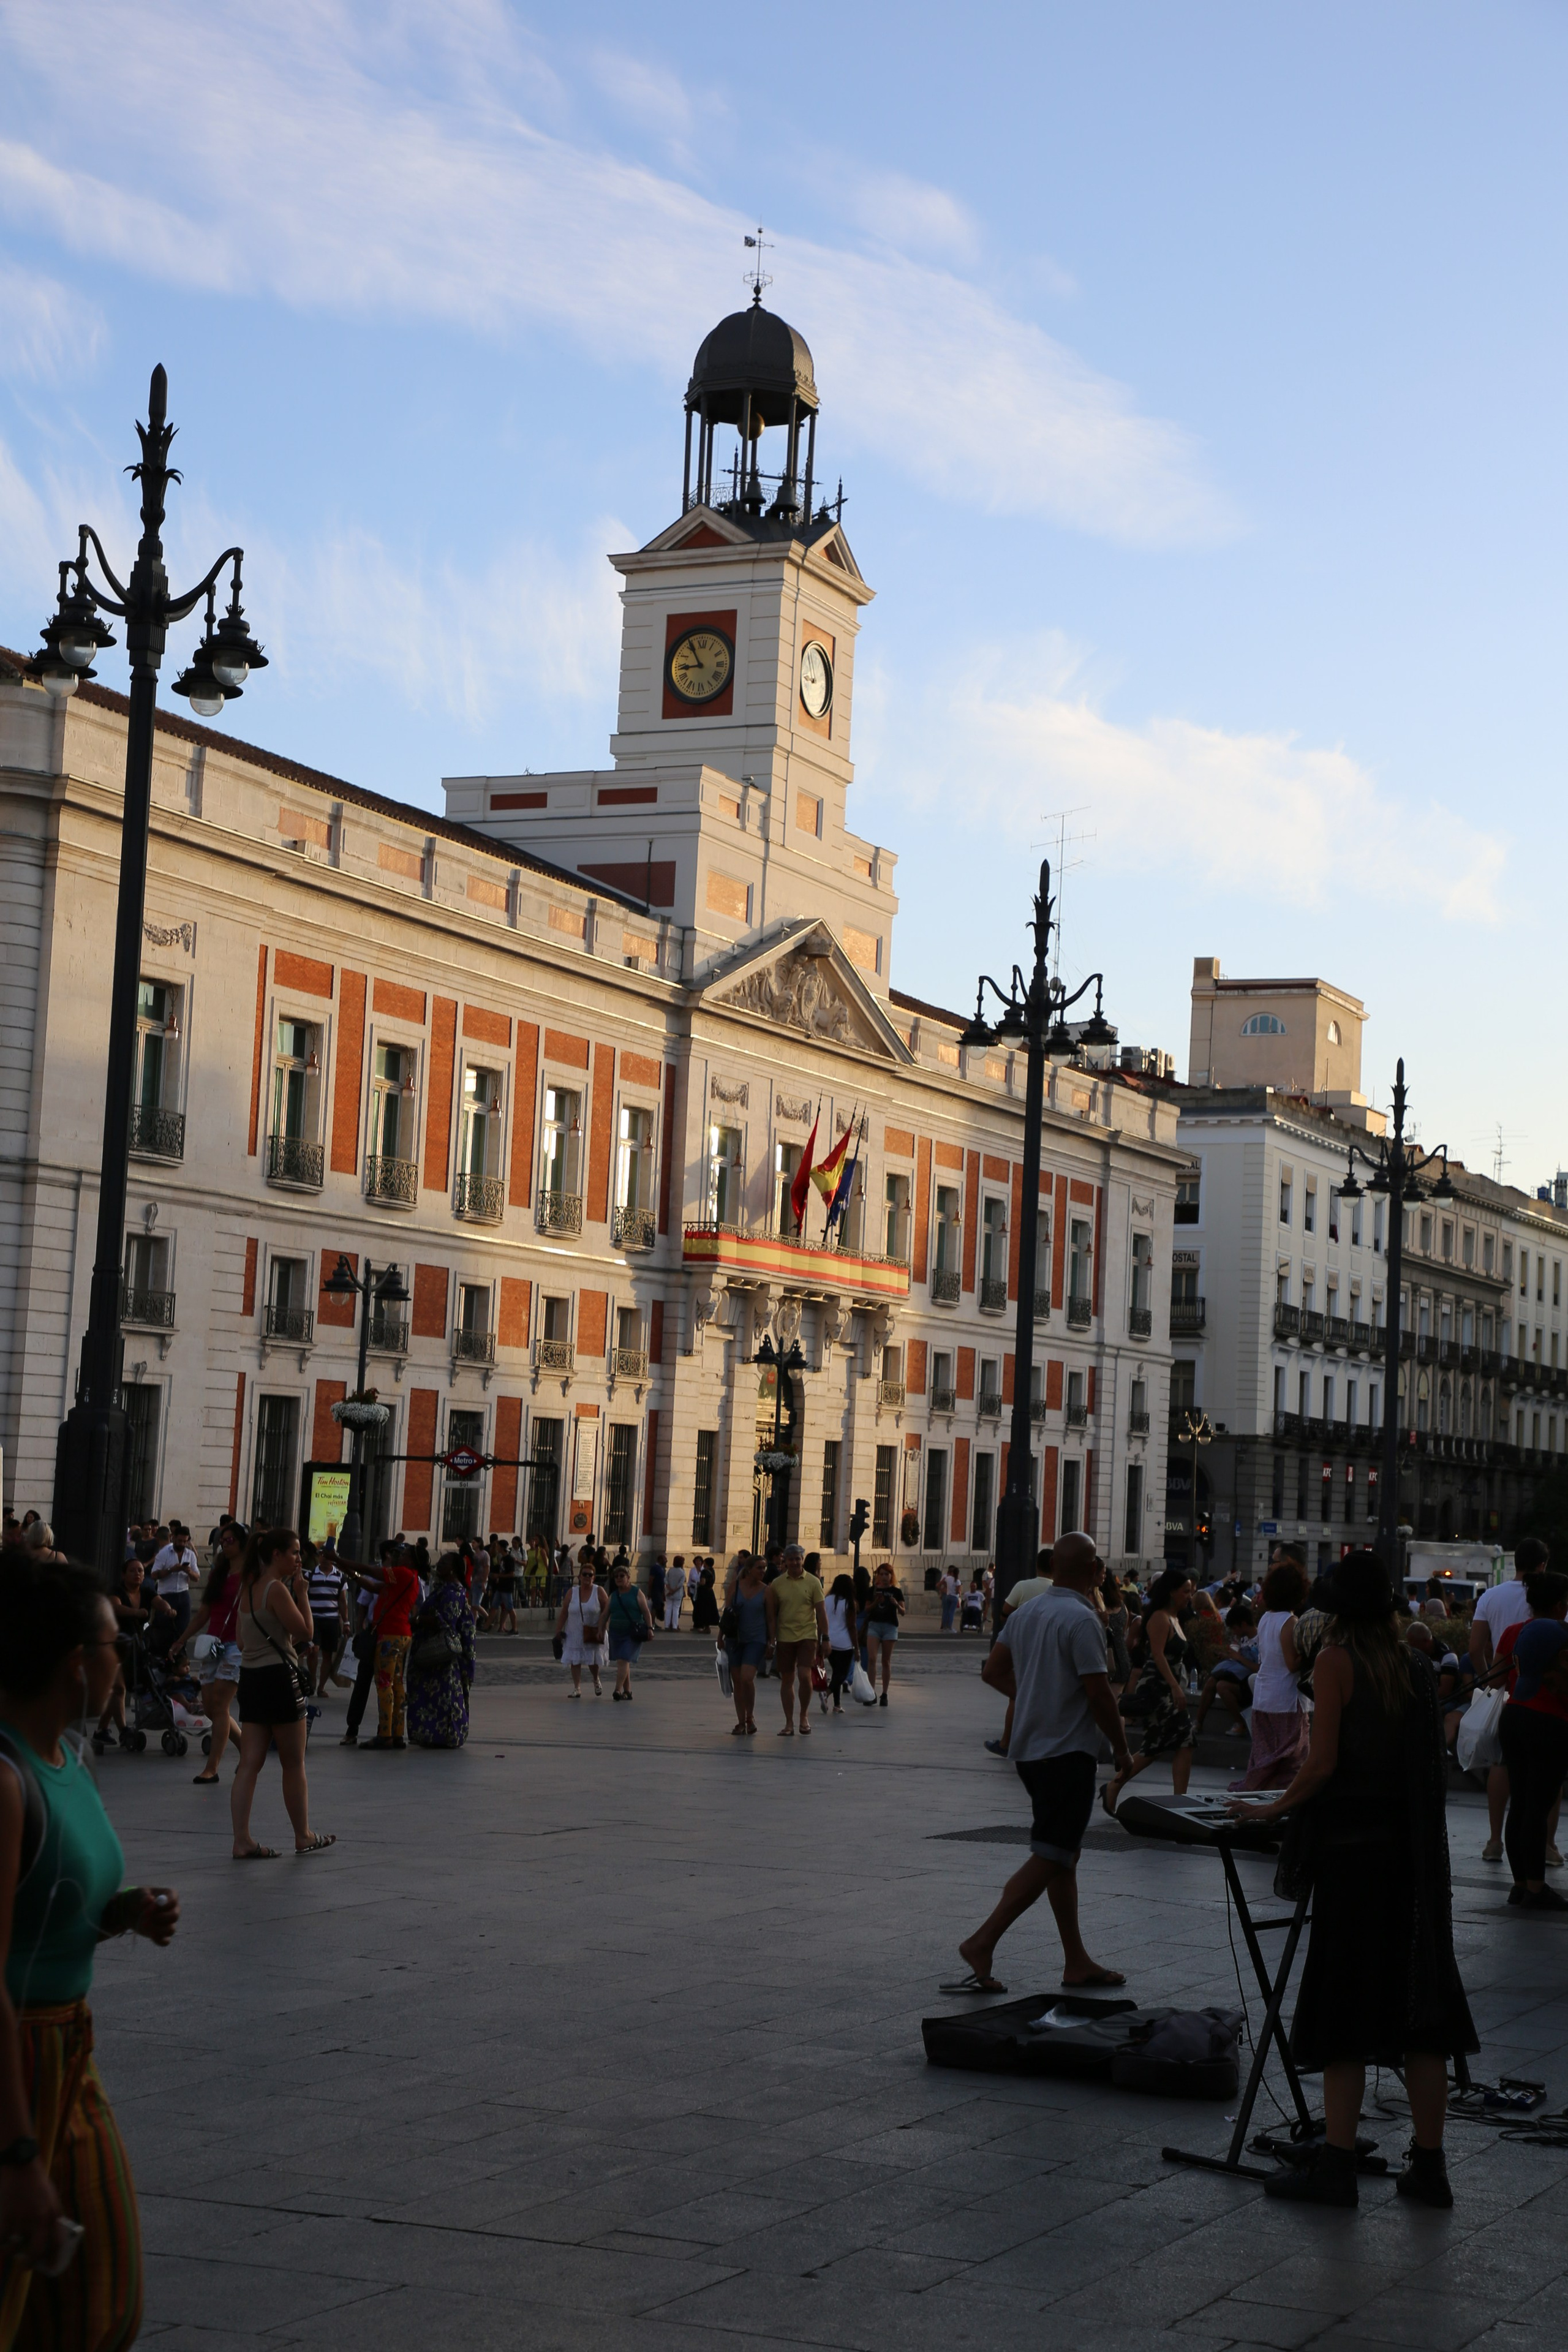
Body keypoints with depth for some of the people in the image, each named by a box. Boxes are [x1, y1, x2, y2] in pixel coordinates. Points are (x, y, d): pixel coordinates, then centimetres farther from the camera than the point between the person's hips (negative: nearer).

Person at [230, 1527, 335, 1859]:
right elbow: (304, 1630, -15)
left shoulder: (249, 1587, 11)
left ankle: (242, 1841, -1)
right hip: (278, 1677, -8)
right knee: (294, 1764, 7)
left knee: (250, 1763, 4)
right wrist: (302, 1591, -9)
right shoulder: (277, 1589, -15)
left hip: (251, 1678, 8)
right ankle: (303, 1836, 19)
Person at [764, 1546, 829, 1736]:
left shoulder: (813, 1582, -1)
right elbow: (772, 1614, 7)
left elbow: (821, 1612, 0)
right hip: (785, 1637, 2)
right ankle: (789, 1723, 12)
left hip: (807, 1636, -2)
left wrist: (825, 1638, -3)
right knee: (787, 1680, 5)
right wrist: (771, 1639, 2)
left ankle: (804, 1716, 7)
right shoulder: (777, 1583, 3)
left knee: (804, 1676, -13)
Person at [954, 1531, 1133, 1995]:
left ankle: (1076, 1962, 17)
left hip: (1031, 1748, 9)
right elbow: (1099, 1694, -17)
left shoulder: (1025, 1613, 9)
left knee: (1065, 1854, 13)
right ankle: (983, 1942, -14)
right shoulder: (1081, 1619, -16)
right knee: (1050, 1858, -8)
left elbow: (993, 1671, 13)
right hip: (1069, 1752, -9)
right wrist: (1121, 1749, -6)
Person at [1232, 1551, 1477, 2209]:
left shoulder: (1337, 1660, -9)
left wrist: (1276, 1807, -2)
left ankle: (1336, 2165, 1)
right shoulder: (1415, 1663, 7)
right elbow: (1432, 1763, 10)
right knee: (1417, 2003, 9)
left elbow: (1323, 1763, -15)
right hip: (1414, 1848, 6)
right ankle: (1429, 2165, 12)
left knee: (1346, 2007, -1)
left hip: (1352, 1841, -5)